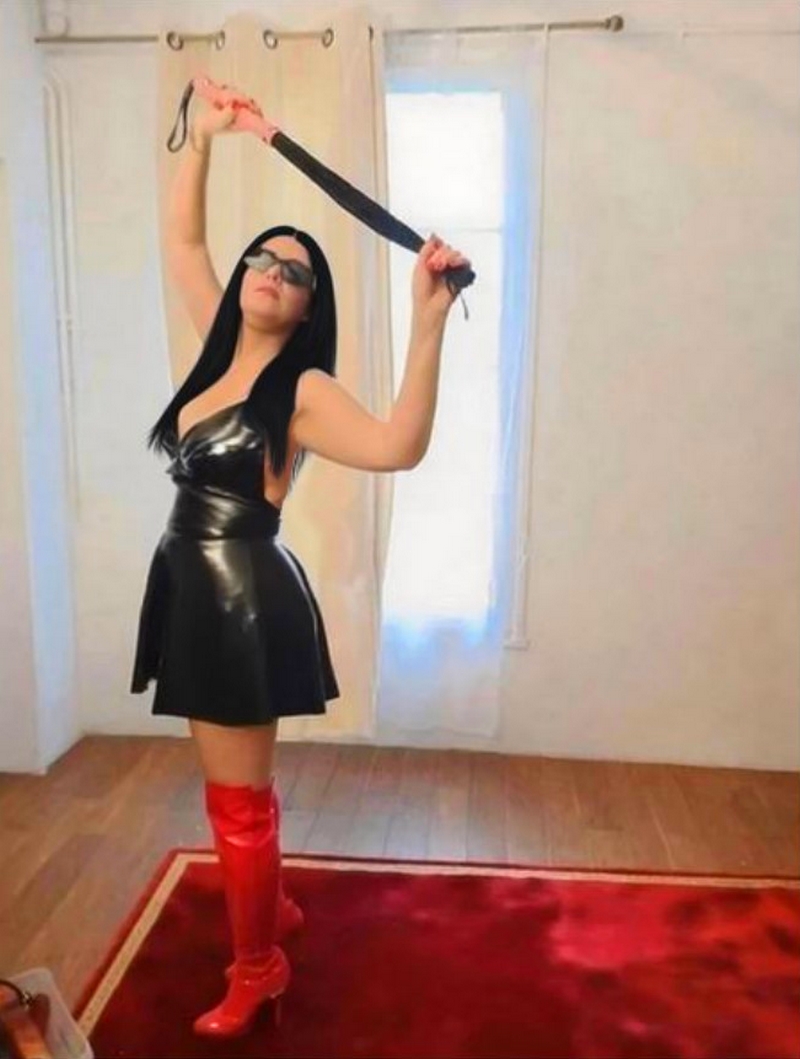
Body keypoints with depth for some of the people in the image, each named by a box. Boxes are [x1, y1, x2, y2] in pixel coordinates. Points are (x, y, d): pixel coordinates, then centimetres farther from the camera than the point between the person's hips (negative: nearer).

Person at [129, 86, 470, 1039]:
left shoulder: (301, 390, -15)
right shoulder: (222, 346, 7)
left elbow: (397, 447, -34)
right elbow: (180, 242, 17)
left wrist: (428, 323, -40)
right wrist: (201, 142, 13)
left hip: (244, 599, -8)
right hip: (196, 590, 8)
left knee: (236, 798, 6)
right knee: (238, 788, 23)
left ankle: (256, 968, 29)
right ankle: (272, 911, 46)